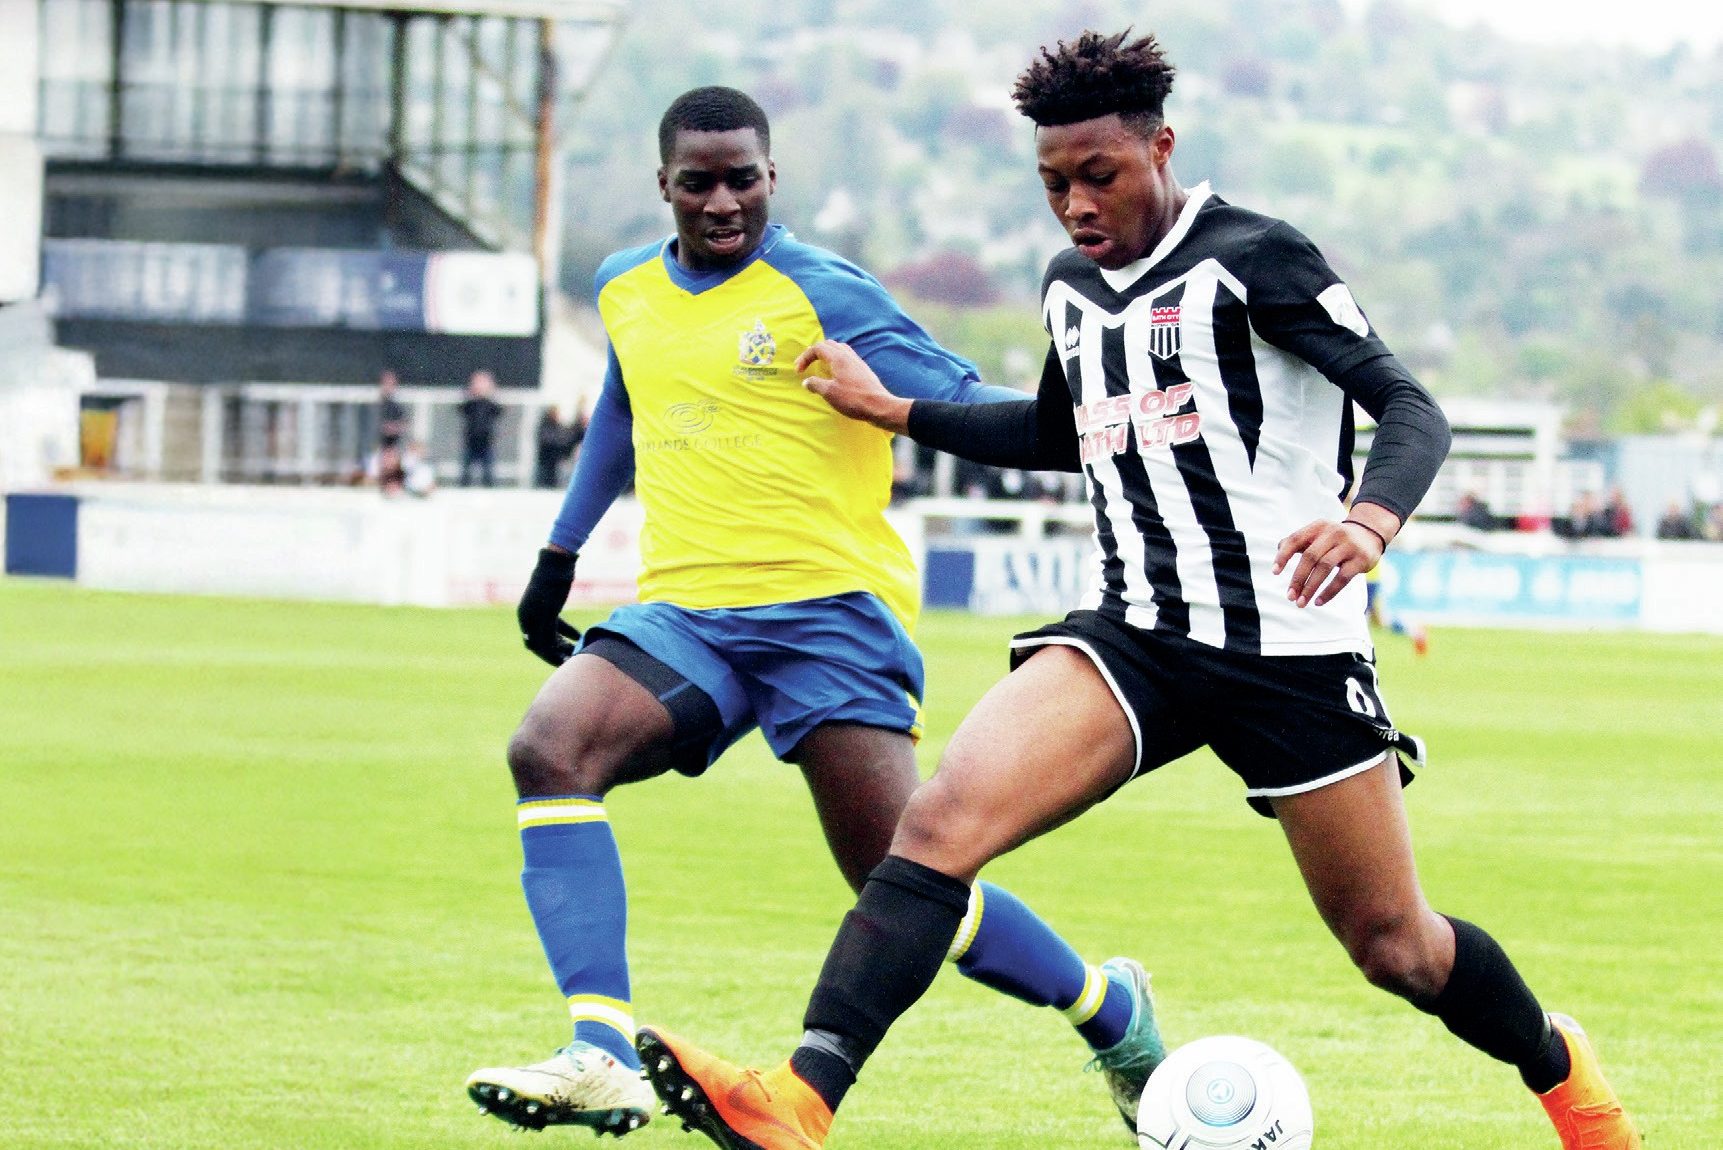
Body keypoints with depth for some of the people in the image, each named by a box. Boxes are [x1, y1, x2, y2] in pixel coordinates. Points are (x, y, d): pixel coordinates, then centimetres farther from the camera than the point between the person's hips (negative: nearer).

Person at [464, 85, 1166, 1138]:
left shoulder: (822, 294, -3)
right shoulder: (625, 291, 15)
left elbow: (967, 407, -5)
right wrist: (561, 555, 37)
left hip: (825, 606, -5)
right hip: (683, 615, 5)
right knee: (549, 746, -25)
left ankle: (1114, 1015, 17)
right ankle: (604, 1061, -30)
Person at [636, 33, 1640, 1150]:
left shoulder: (1251, 256, -7)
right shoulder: (1071, 288, 13)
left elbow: (1412, 409, -14)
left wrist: (1371, 520, -34)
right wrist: (897, 410, 26)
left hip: (1290, 642, -5)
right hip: (1133, 636, 5)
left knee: (1393, 943, 4)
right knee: (943, 819, -21)